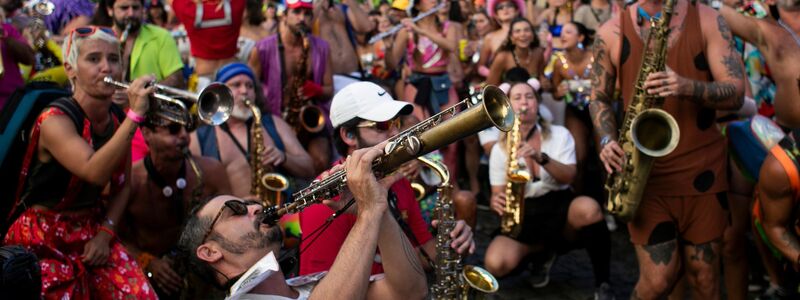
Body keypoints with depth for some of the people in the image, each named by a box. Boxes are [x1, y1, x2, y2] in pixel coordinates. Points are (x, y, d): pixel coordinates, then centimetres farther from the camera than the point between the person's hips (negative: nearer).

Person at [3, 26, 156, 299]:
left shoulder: (119, 120, 0)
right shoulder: (55, 120, -19)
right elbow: (94, 172, -37)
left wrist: (105, 233, -4)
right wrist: (135, 115, -38)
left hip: (94, 232, 5)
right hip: (44, 240, -5)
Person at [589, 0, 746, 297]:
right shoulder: (611, 32, 1)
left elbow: (736, 94, -6)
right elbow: (599, 97, 11)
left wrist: (688, 86, -25)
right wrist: (608, 141, -8)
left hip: (702, 170, 1)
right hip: (644, 170, -1)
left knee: (704, 277, 8)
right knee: (658, 279, -5)